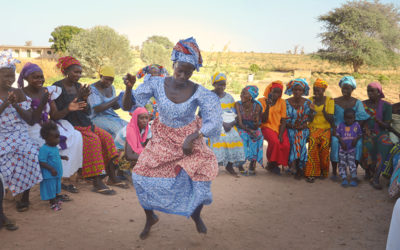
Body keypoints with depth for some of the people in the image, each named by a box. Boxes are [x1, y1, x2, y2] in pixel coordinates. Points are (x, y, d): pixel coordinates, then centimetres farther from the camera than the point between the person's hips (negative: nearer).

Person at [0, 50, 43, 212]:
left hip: (19, 134, 1)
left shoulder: (18, 93, 11)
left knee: (29, 154, -28)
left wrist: (16, 106, -11)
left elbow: (30, 119, 5)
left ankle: (25, 197, -12)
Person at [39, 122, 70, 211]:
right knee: (50, 188, 4)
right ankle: (52, 203, 18)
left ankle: (56, 197, 44)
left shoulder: (55, 147, 4)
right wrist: (51, 169, -31)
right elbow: (41, 162, -26)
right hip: (49, 174, -9)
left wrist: (62, 157, 7)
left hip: (57, 173, 9)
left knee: (57, 186, 24)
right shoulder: (44, 149, -24)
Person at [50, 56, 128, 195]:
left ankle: (112, 177, -9)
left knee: (106, 137, -13)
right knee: (93, 140, -28)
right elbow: (54, 116, -15)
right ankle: (97, 183, -27)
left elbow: (88, 112, 8)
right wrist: (68, 109, -33)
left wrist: (85, 99, -10)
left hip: (85, 124, 7)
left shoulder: (79, 86, 11)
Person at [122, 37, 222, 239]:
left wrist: (192, 138, -37)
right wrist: (129, 87, -32)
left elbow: (214, 119, -24)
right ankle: (150, 218, 19)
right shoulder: (157, 84, -16)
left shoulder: (199, 92, -20)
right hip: (163, 139, 1)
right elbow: (128, 105, -12)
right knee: (141, 174, -10)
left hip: (190, 139, -1)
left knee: (203, 168, -18)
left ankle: (196, 215, 15)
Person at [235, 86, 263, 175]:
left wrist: (256, 122, -37)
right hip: (241, 129, -1)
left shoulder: (257, 106, -13)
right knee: (242, 135, -33)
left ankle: (252, 165, -25)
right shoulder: (238, 104, -14)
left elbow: (256, 126, -14)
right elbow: (240, 123, -18)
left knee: (258, 135, -31)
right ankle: (240, 165, -27)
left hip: (253, 129, 1)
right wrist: (249, 130, -35)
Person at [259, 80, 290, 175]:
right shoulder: (262, 101, -2)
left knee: (286, 145, -23)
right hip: (267, 126, -3)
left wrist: (280, 134, -12)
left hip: (280, 128, 3)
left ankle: (275, 164, 1)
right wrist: (268, 107, -21)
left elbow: (283, 121, 2)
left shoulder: (282, 102, 5)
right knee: (274, 141, -33)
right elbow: (264, 120, -9)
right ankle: (270, 163, -7)